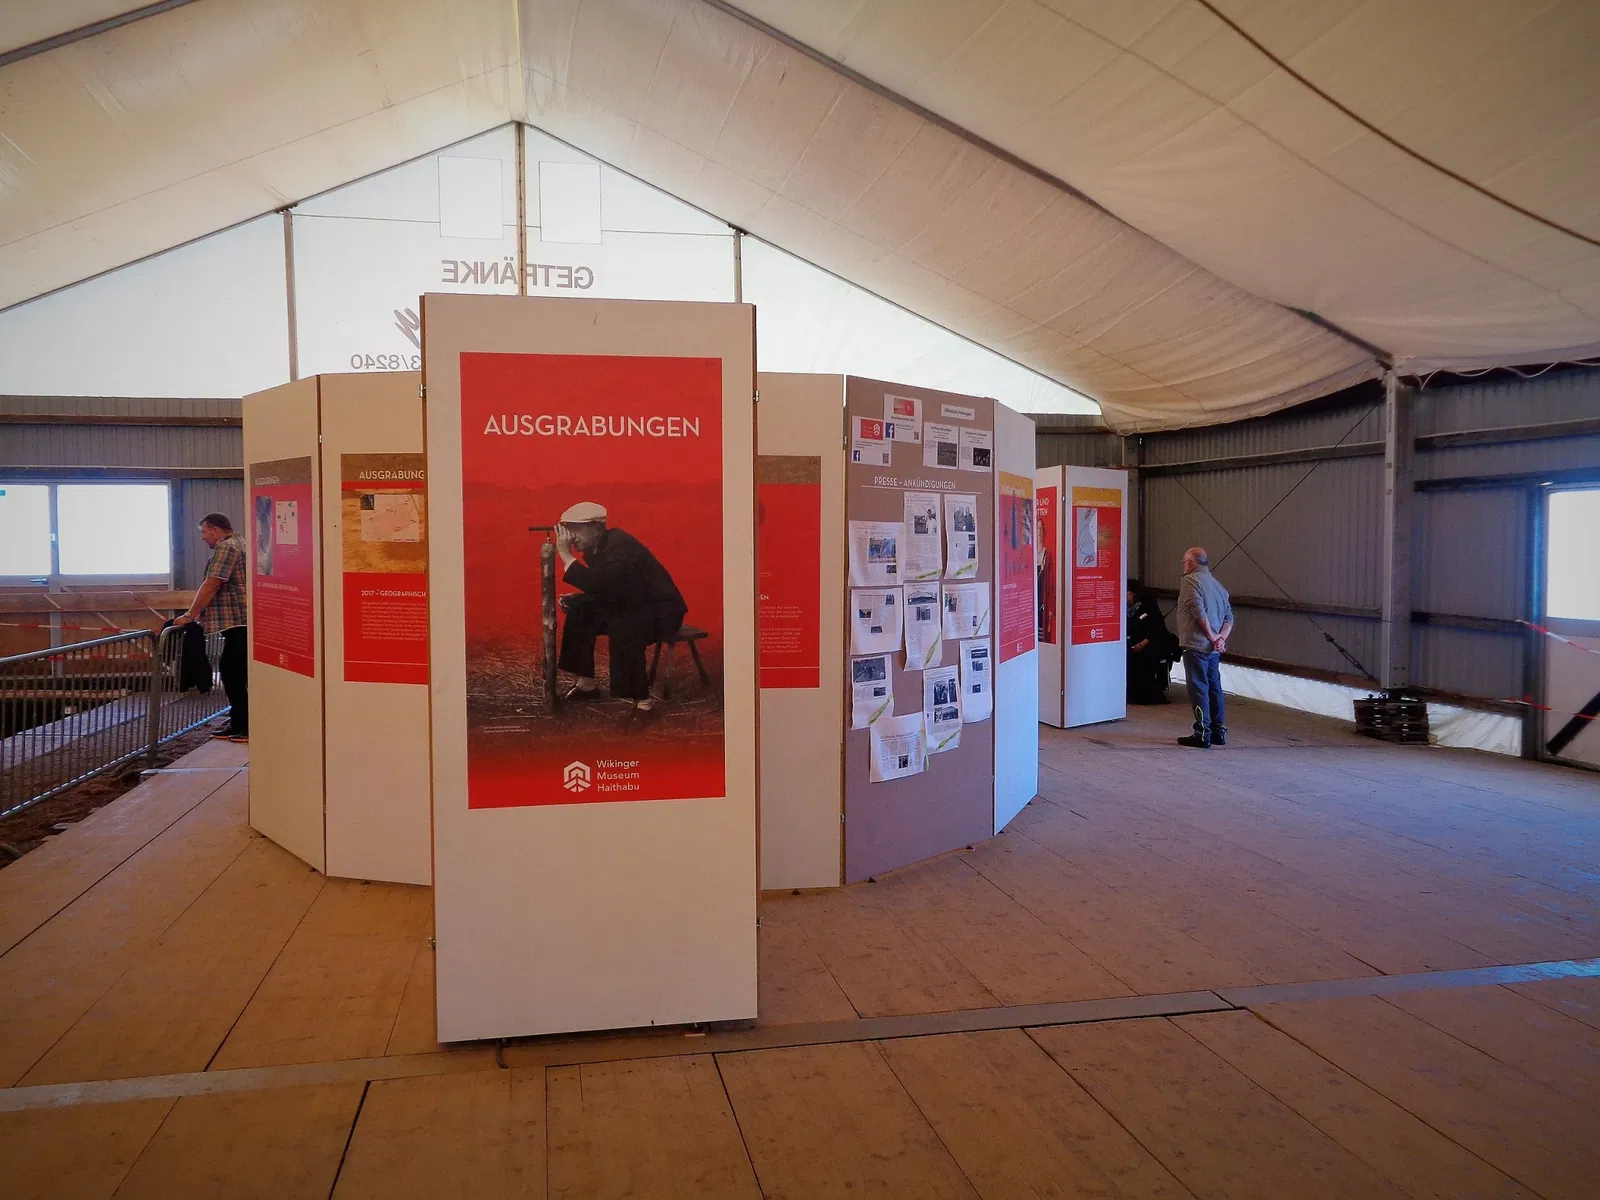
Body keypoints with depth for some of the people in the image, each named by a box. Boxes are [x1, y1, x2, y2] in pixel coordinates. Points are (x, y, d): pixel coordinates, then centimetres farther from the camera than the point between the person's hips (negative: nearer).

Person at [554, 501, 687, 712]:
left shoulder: (619, 544, -24)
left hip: (661, 610, -10)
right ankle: (586, 683, 10)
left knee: (621, 630, -35)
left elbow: (599, 585, -36)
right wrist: (576, 599, -5)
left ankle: (640, 699, -25)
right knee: (580, 613, 0)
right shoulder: (597, 546, 3)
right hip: (632, 604, 10)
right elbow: (602, 590, 12)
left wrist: (566, 555, -31)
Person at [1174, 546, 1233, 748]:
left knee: (1198, 688, -5)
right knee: (1214, 687, 14)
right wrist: (1221, 638, -1)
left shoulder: (1190, 580, -8)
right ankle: (1219, 731, 19)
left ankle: (1203, 734, -4)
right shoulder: (1217, 585, 17)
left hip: (1196, 645, -8)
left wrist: (1212, 636, -12)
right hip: (1214, 648, 8)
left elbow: (1199, 612, -19)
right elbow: (1229, 617, 11)